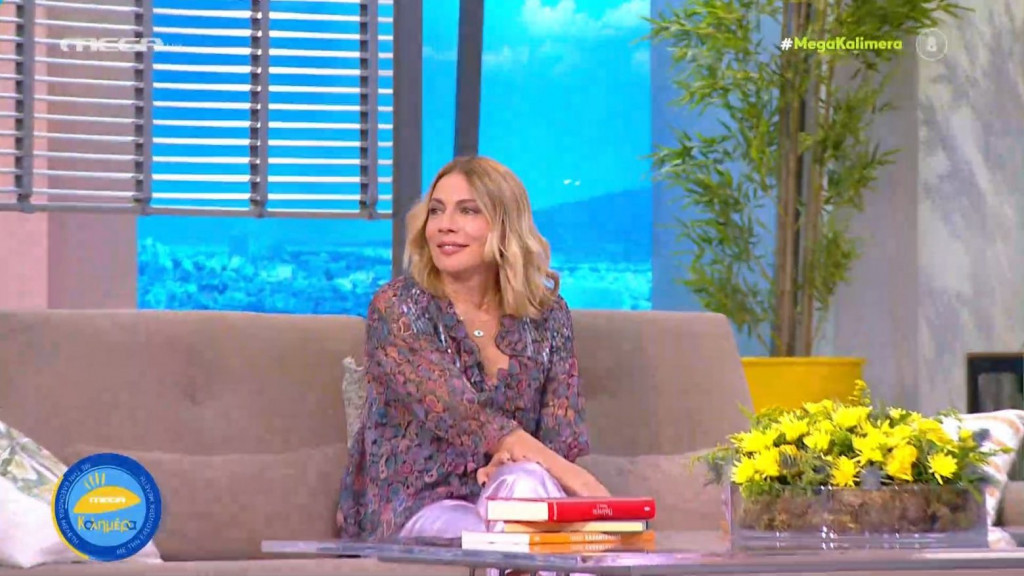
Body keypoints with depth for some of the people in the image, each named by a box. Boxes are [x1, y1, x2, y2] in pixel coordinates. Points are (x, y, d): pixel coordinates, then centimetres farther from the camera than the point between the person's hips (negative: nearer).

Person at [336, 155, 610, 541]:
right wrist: (578, 479, -28)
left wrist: (511, 467, -22)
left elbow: (563, 432, 4)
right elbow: (459, 415, -19)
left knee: (526, 482, -32)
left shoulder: (547, 314, 7)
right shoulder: (397, 307, -7)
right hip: (415, 508, -3)